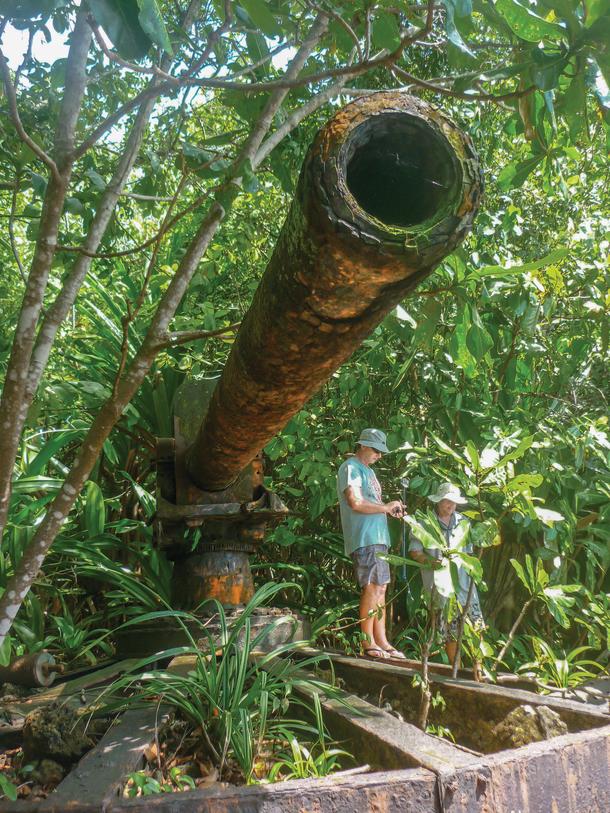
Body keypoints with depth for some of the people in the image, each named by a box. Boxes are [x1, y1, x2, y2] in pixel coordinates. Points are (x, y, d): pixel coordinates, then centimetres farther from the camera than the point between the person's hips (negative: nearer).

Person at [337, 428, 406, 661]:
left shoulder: (368, 470, 24)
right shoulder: (351, 468, -7)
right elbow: (356, 502, -19)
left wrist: (390, 510, 6)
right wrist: (385, 507, -9)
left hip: (378, 537, 10)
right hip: (364, 538, -10)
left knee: (380, 589, 8)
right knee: (372, 587, -11)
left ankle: (382, 642, 12)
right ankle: (369, 643, -5)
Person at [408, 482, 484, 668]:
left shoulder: (463, 522, 11)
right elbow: (414, 551, -1)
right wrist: (431, 563, -16)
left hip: (462, 579, 3)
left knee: (475, 624, -7)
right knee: (450, 629, 2)